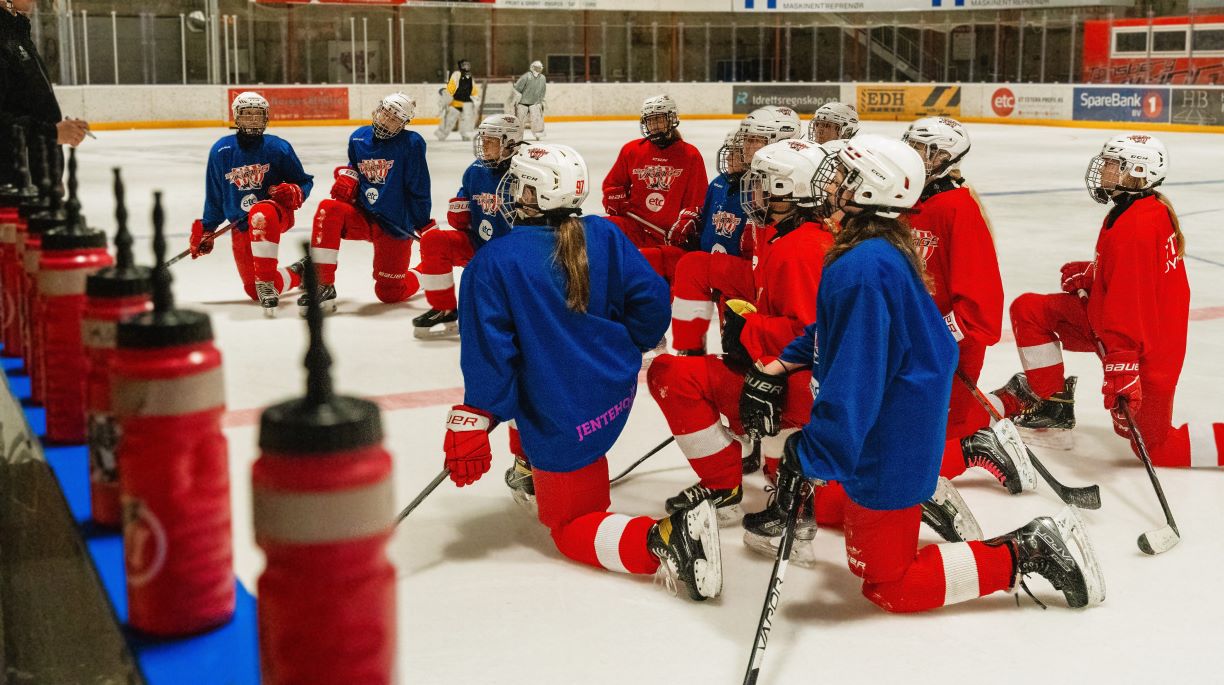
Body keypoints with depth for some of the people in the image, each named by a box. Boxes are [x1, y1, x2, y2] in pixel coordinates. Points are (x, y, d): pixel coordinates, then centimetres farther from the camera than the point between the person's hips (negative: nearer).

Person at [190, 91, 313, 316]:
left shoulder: (278, 147, -4)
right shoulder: (221, 151, 2)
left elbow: (305, 182, 5)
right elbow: (215, 197, 14)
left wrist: (294, 192, -17)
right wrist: (206, 230, 15)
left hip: (277, 214, -4)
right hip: (241, 227, 4)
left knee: (260, 213, -42)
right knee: (254, 292, -1)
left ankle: (266, 283, -39)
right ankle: (297, 273, 30)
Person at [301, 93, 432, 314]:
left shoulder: (411, 143, -11)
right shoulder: (358, 138, 2)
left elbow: (419, 188, -8)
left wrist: (425, 226, -8)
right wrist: (347, 178, -2)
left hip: (395, 226, -4)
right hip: (362, 216, 4)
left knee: (389, 292, 1)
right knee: (328, 210, -29)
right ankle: (323, 286, -26)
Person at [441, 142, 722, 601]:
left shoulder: (490, 265, -15)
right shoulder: (604, 237, -4)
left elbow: (488, 354, -17)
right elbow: (651, 300, -2)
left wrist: (473, 422, -10)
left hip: (564, 423, -6)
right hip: (617, 391, 7)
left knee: (571, 529, 7)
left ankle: (664, 539, -20)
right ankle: (537, 473, 47)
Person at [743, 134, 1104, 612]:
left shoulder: (862, 268, -27)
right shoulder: (883, 247, 3)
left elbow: (854, 380, -29)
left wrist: (813, 459, -25)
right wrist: (787, 362, 15)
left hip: (888, 442, -10)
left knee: (891, 587, 1)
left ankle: (1025, 553, -1)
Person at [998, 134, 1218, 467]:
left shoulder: (1134, 225, -28)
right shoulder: (1153, 208, 4)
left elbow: (1130, 301, -34)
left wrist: (1122, 363, -38)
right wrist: (1090, 272, 8)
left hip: (1146, 350, -10)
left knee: (1156, 447, -2)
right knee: (1028, 310, 6)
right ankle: (1049, 401, 16)